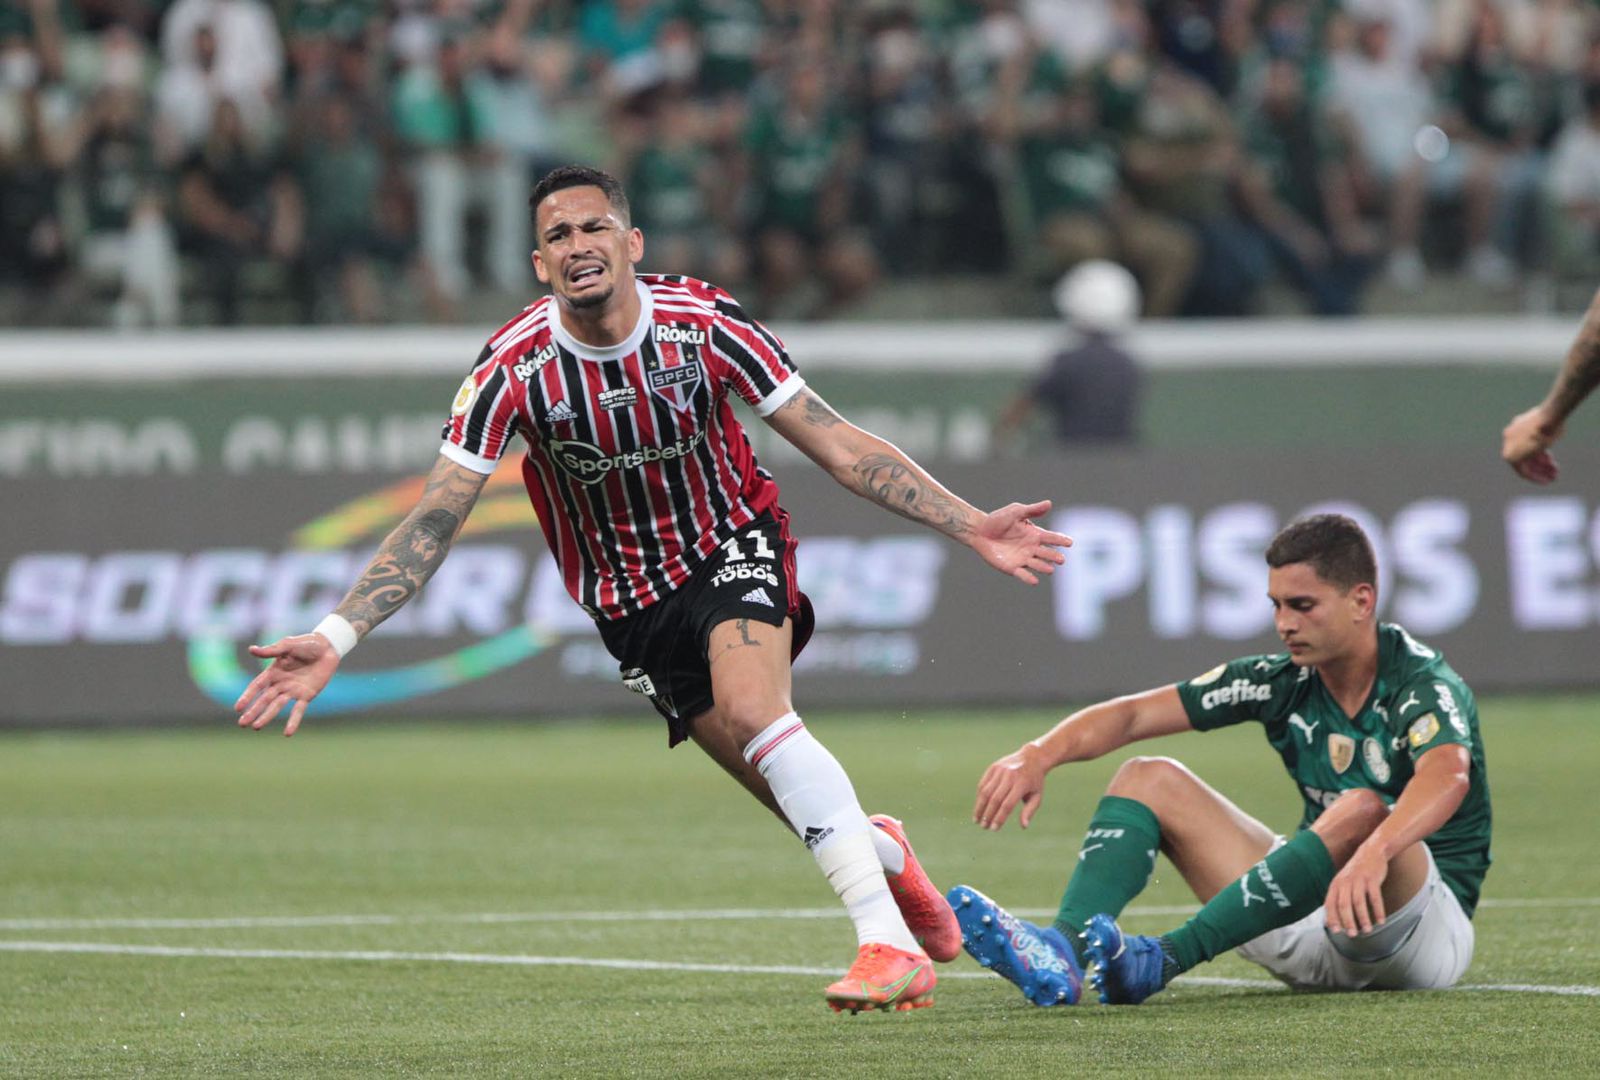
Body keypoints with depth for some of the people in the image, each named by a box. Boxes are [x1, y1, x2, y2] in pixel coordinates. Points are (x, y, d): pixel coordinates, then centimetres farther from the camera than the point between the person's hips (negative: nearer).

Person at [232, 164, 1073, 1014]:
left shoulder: (702, 323, -17)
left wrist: (972, 527, -16)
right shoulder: (515, 368, -17)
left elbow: (838, 446, -11)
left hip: (734, 548, -1)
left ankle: (891, 943, -29)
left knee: (752, 711, -31)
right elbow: (433, 521, -16)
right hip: (633, 606, 1)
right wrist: (334, 637, -27)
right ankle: (883, 851, 32)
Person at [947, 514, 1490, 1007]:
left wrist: (1372, 854, -58)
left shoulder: (1424, 685, -16)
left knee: (1362, 810, -37)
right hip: (1313, 943, 7)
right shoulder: (1283, 682, 3)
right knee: (1149, 779, -2)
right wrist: (1039, 755, -20)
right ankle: (1063, 951, -31)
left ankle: (1160, 960, -40)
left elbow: (1448, 777, -39)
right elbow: (1134, 714, -2)